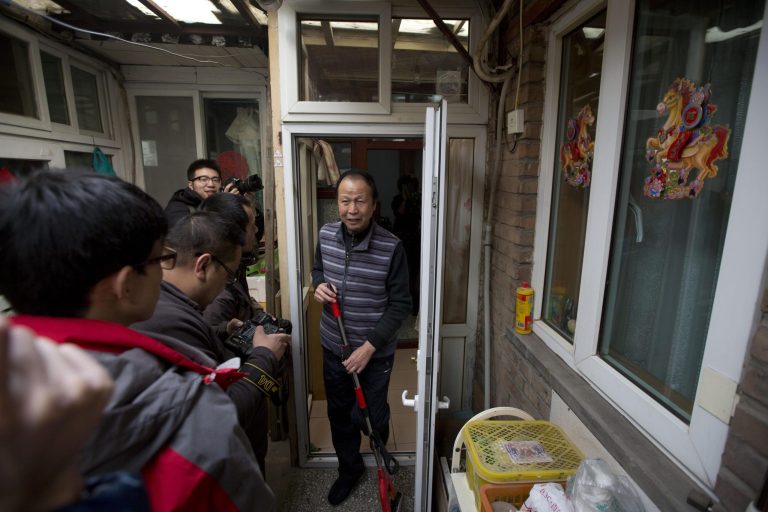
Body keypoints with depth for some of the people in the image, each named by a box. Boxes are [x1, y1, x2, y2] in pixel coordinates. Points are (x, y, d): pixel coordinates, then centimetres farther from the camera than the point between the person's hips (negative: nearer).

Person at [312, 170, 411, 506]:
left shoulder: (391, 247, -21)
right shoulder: (325, 235, -7)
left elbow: (400, 304, -14)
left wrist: (370, 346, -18)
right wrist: (319, 284, -12)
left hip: (376, 351, -4)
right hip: (334, 346, 4)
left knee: (375, 415, 17)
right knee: (339, 413, 20)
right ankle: (349, 468, 48)